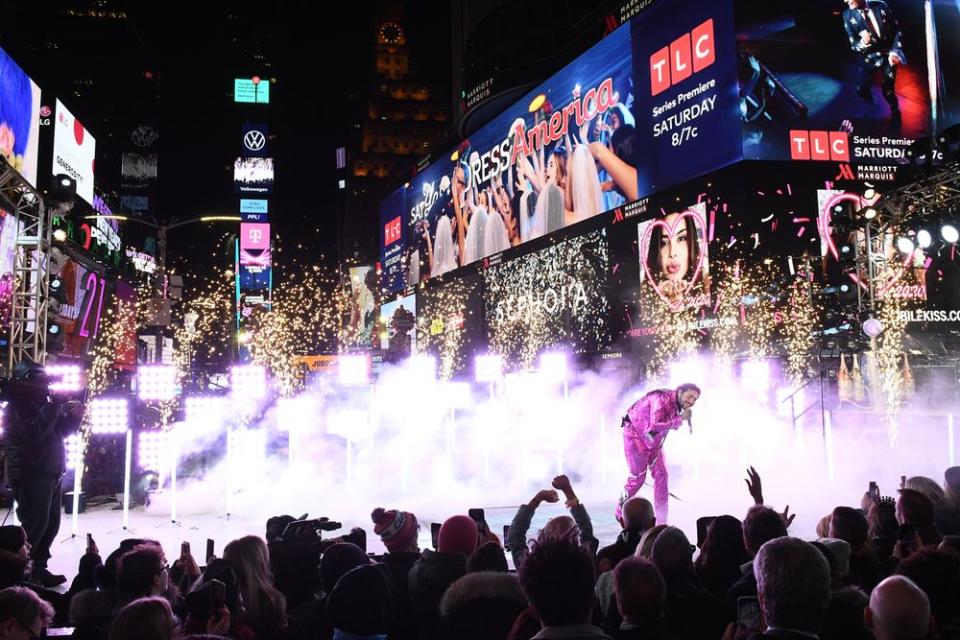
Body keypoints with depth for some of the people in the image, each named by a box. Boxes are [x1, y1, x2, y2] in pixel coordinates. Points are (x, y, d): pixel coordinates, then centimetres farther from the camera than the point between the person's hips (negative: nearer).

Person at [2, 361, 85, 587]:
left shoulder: (40, 402, 18)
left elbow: (60, 431, 21)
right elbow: (35, 432, -26)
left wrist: (73, 415, 4)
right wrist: (54, 407, -23)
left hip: (50, 473, 9)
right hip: (31, 475, -9)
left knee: (50, 524, 11)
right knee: (34, 526, -9)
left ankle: (37, 569, 20)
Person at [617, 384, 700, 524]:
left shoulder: (679, 406, -3)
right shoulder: (662, 399, -29)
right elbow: (655, 425, -39)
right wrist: (680, 419, -34)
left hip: (654, 440, 8)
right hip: (635, 435, -8)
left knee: (661, 474, -1)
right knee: (638, 476, -6)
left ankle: (662, 520, 4)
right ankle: (621, 512, 14)